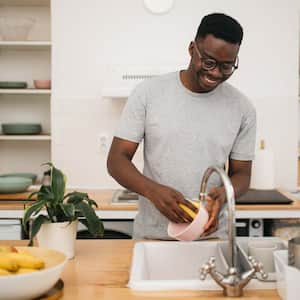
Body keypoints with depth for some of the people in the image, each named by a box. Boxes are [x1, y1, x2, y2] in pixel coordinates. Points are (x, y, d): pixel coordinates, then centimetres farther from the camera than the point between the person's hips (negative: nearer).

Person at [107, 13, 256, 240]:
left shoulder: (242, 108, -2)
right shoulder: (149, 93, -7)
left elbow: (241, 174, 5)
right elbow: (117, 159, -7)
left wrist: (223, 193, -19)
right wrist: (153, 190, -26)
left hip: (211, 236, 1)